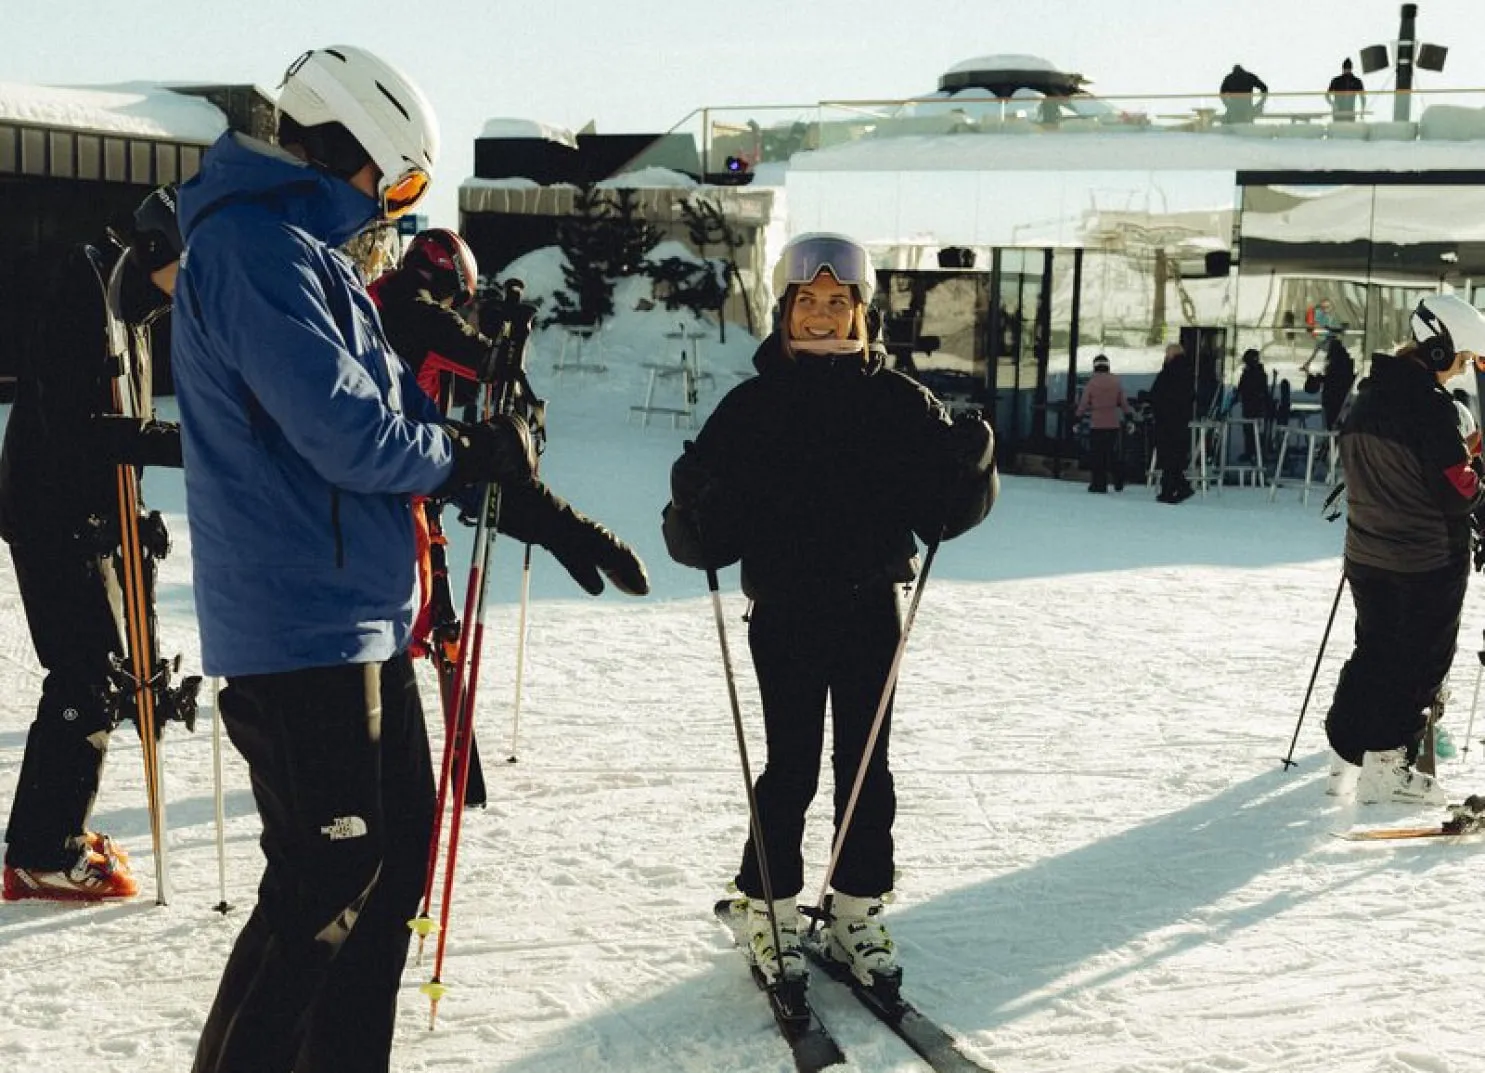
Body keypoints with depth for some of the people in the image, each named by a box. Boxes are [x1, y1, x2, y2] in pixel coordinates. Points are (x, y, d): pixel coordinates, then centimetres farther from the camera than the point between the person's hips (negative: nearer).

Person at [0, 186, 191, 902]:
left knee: (97, 673, 13)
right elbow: (76, 427, -25)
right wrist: (182, 442, -29)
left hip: (90, 514, 10)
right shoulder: (81, 295, -16)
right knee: (88, 676, -9)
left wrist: (137, 518, 13)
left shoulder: (126, 303, 13)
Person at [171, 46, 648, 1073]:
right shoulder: (258, 246, -15)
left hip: (362, 617, 10)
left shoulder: (312, 254, 17)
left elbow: (403, 413, 18)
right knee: (328, 883, -5)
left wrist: (553, 518, 12)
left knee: (398, 846, 16)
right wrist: (469, 451, -4)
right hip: (302, 628, -10)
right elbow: (350, 433, -24)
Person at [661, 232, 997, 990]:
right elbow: (706, 530, -3)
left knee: (865, 766, 9)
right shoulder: (753, 405, 0)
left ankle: (857, 913, 22)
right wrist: (694, 505, -25)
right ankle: (770, 912, 18)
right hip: (785, 612, -1)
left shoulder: (898, 401, 3)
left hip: (870, 608, 2)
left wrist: (970, 466, -19)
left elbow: (947, 507, 1)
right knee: (792, 769, 2)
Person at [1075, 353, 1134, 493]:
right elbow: (1123, 402, 5)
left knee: (1097, 455, 3)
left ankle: (1099, 484, 3)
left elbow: (1084, 404, -5)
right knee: (1113, 453, 14)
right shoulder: (1116, 382, 2)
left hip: (1096, 424, -3)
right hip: (1113, 424, 3)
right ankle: (1119, 482, 14)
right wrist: (1129, 415, 15)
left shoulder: (1091, 383, -7)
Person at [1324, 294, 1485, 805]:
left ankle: (1348, 749, 21)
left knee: (1373, 650, 18)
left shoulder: (1366, 398, 6)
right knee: (1420, 659, 3)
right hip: (1429, 561, -7)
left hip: (1367, 555, 8)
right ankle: (1385, 763, 6)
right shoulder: (1430, 404, -19)